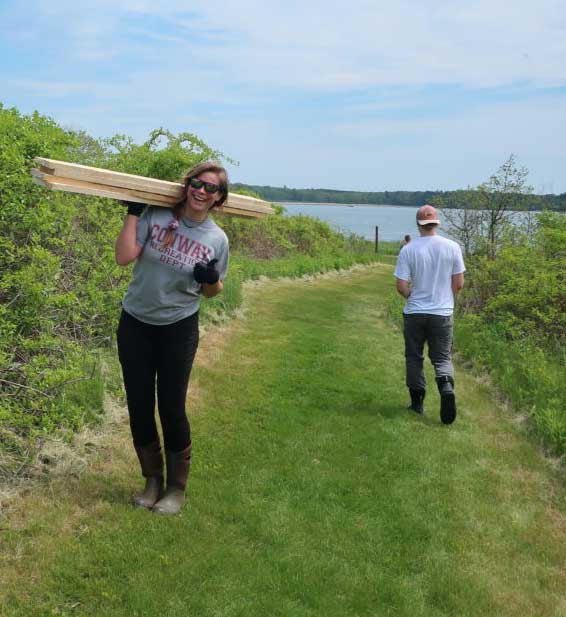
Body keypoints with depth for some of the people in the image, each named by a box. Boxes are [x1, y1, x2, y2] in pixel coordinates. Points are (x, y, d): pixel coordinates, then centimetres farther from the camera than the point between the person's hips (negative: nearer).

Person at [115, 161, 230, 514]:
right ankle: (153, 479, 29)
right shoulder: (156, 216, -8)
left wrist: (211, 279, -16)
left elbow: (213, 292, 7)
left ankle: (177, 487, 22)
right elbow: (124, 257, -17)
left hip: (179, 329, -1)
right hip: (135, 324, 2)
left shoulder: (217, 239, -5)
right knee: (139, 407, 9)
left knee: (172, 408, 1)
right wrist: (133, 212, -14)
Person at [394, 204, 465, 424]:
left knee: (414, 357, 13)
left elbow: (401, 286, -10)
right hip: (443, 313, 1)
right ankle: (446, 386, -20)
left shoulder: (408, 250, -9)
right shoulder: (452, 247, -5)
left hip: (414, 313, 0)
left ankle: (417, 402, 18)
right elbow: (459, 284, -1)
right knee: (442, 357, 8)